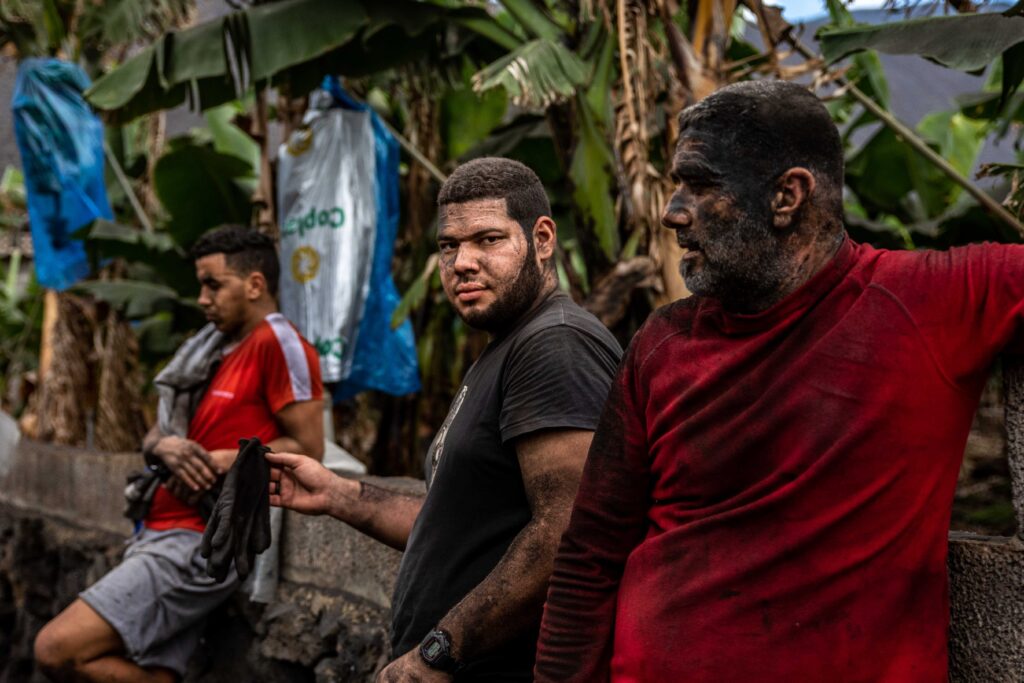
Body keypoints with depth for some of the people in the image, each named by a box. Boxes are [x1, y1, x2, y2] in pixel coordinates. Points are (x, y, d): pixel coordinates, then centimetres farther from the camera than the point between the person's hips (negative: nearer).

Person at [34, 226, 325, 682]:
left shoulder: (276, 341, -8)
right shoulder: (216, 346, 17)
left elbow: (307, 448, -12)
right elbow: (152, 437, 16)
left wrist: (222, 462, -16)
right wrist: (165, 447, -7)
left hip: (200, 543, -9)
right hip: (162, 534, 9)